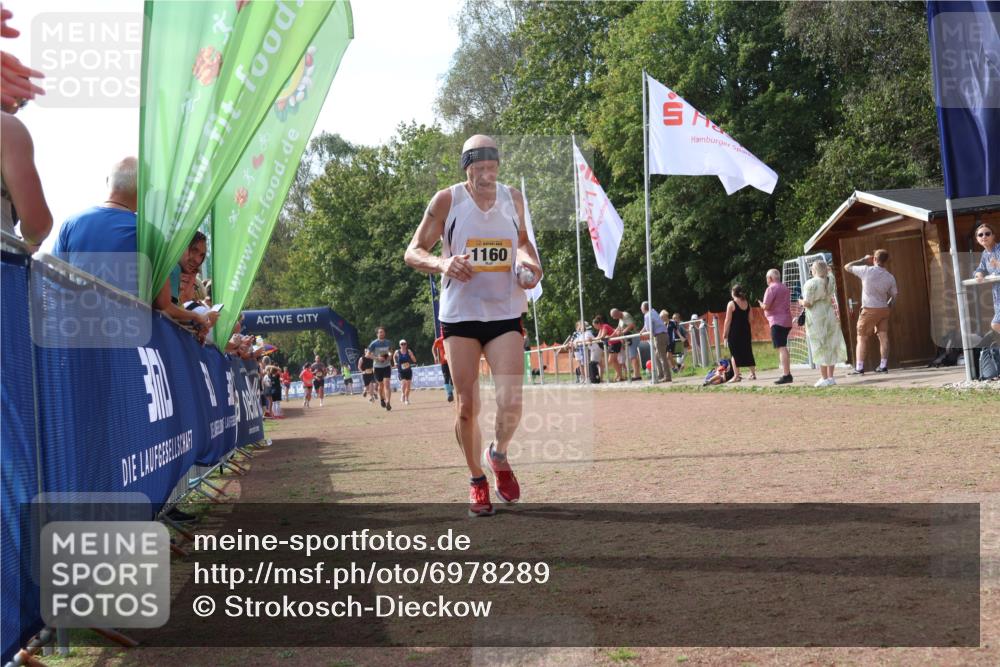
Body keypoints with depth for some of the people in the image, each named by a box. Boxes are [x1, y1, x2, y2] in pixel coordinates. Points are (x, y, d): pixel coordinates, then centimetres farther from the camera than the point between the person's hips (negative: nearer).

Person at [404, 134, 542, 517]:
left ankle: (499, 455, 21)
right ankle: (477, 481, 20)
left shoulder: (513, 198, 6)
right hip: (460, 314, -2)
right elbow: (413, 252, -1)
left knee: (511, 402, -11)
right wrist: (442, 264, -21)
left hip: (506, 313, 2)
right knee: (467, 406, 0)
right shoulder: (447, 201, -4)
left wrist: (528, 261, 2)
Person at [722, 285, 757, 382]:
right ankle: (753, 374, 17)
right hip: (746, 331, 5)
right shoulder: (747, 303, 7)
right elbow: (750, 319, 9)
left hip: (734, 332, -5)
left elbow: (728, 321, -10)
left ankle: (736, 376, -2)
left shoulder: (731, 304, -9)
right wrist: (750, 334, 16)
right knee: (748, 352, 13)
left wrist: (725, 334, -4)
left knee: (735, 353, 0)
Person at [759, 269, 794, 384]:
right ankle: (787, 374, 17)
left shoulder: (771, 289, -11)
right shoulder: (785, 288, 17)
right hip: (787, 321, 9)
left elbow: (766, 306, -16)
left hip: (777, 321, -9)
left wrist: (761, 304, 6)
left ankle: (786, 375, -18)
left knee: (781, 348, -12)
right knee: (783, 348, 16)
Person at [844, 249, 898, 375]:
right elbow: (894, 295, 7)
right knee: (883, 336, 8)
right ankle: (883, 365, 7)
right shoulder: (890, 277, -1)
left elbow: (847, 267, -1)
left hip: (869, 309, -4)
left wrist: (863, 260, 8)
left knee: (862, 338, 1)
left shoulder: (866, 270, -12)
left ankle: (859, 368, -3)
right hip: (884, 309, 4)